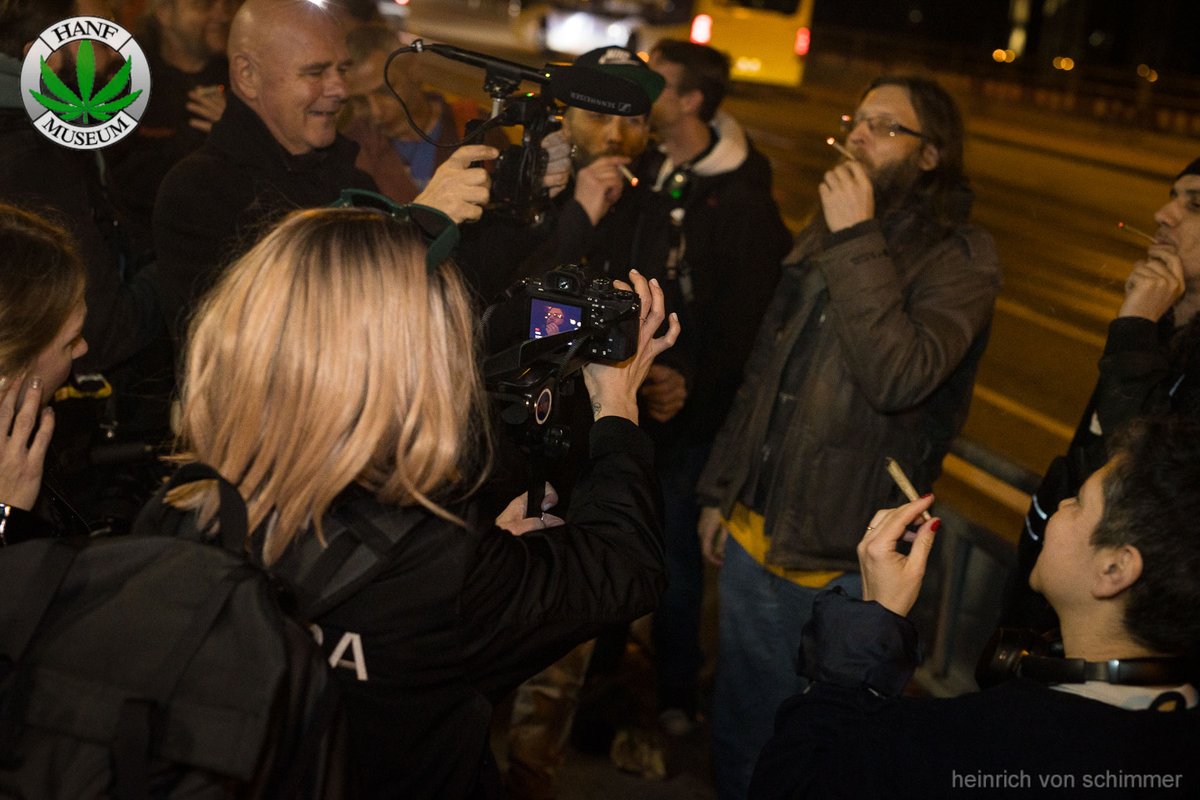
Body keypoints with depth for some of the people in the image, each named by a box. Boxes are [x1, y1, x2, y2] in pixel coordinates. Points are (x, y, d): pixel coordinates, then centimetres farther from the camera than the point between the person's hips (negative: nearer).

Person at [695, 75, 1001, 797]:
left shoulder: (960, 256, -12)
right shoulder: (822, 237, 9)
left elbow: (897, 377, -29)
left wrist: (857, 242, -26)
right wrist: (720, 489, 15)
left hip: (845, 563, -6)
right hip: (754, 532, 6)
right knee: (740, 730, 20)